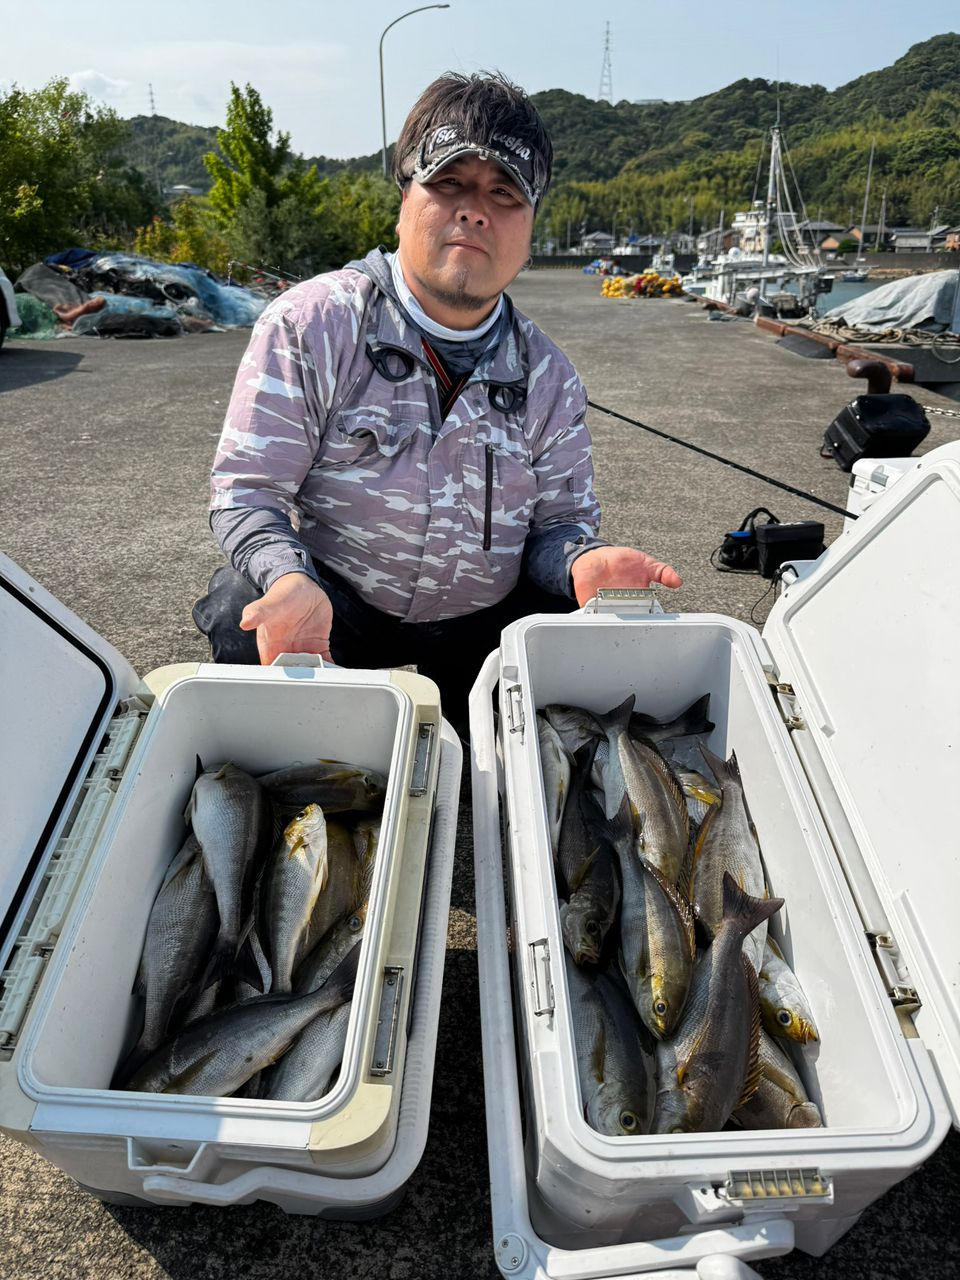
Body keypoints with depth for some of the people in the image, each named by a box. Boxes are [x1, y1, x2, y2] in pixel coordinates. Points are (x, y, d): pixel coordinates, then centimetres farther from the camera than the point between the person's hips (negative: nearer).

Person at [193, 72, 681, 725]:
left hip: (486, 618, 4)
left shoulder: (549, 374, 2)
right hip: (329, 602, -3)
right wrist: (289, 581, -35)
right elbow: (245, 493, -12)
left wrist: (582, 561, -22)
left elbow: (558, 519, 5)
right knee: (241, 617, -32)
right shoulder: (311, 325, -10)